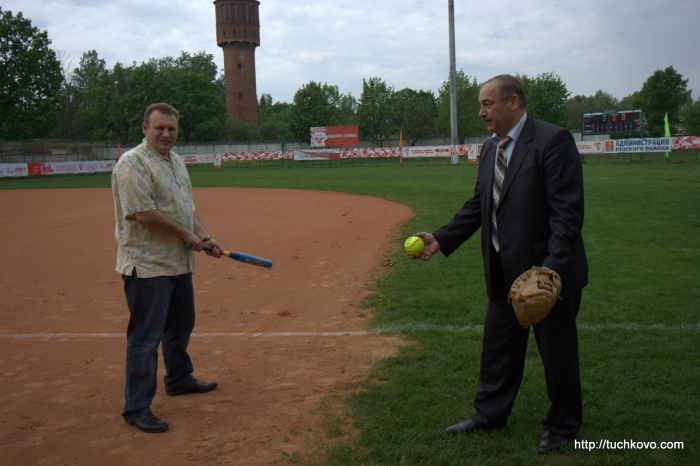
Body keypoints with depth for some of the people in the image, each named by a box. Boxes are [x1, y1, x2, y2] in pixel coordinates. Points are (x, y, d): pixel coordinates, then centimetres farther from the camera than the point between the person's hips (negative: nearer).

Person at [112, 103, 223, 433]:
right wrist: (187, 234, -15)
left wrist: (204, 236, 5)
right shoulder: (133, 164, -15)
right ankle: (136, 408, 7)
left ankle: (179, 379, 42)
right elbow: (144, 213, -23)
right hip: (147, 266, -9)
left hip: (179, 263, 9)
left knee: (181, 326, 22)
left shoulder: (176, 161, 14)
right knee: (145, 338, -3)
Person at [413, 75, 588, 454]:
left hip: (549, 271, -8)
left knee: (557, 349, 9)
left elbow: (567, 210, -21)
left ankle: (562, 425, 29)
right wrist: (441, 239, 4)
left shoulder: (553, 140, -16)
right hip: (505, 273, 8)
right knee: (497, 345, 18)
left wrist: (553, 266, -28)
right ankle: (489, 414, 37)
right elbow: (478, 206, 14)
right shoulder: (489, 148, 10)